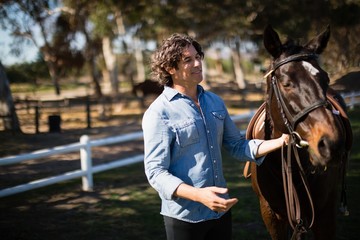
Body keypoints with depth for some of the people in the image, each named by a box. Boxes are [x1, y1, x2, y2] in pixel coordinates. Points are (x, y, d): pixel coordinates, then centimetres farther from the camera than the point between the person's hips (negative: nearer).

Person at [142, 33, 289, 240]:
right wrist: (198, 195, -31)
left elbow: (237, 146, 12)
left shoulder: (215, 102, 6)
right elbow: (156, 172, -18)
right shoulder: (159, 113, -14)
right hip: (185, 216, -6)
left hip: (221, 209, 6)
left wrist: (279, 142, -3)